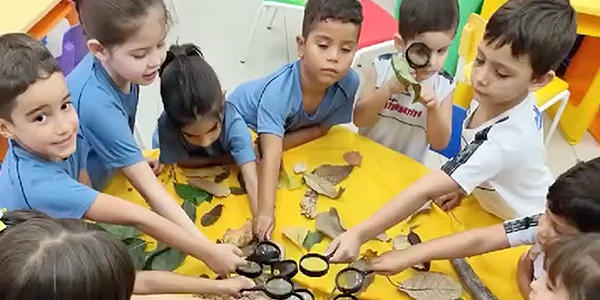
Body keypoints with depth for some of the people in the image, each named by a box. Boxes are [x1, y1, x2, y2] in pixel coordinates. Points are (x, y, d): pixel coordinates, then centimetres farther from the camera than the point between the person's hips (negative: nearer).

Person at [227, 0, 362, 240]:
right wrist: (265, 212, -61)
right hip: (242, 120, -3)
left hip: (290, 129, 4)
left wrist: (278, 144, -30)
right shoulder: (278, 91, -45)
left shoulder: (349, 84, -32)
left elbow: (322, 128, -17)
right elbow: (270, 155, -51)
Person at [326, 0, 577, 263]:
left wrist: (358, 234, -46)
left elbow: (426, 191, -46)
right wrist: (460, 182, -9)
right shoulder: (502, 95, -20)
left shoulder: (506, 140, -42)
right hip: (489, 204, 6)